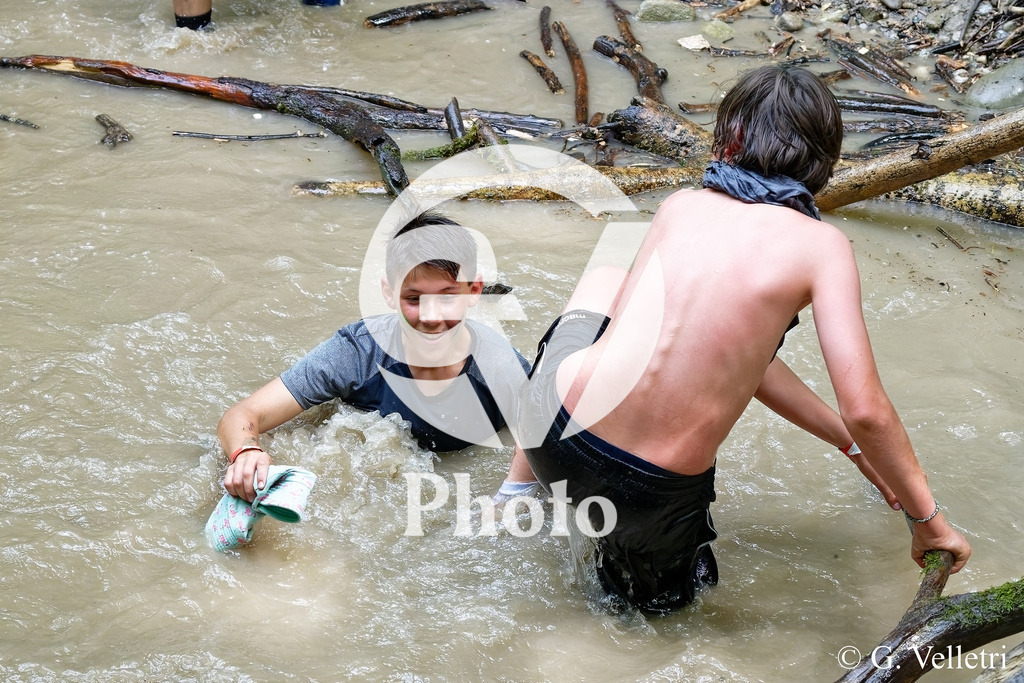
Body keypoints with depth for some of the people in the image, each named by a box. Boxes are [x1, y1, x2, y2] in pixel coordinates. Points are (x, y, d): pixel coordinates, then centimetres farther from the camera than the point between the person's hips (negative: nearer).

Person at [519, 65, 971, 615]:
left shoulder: (680, 205, 6)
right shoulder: (821, 245, -6)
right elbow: (865, 410, -12)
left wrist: (849, 442, 24)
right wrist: (927, 518, 5)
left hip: (555, 427, 1)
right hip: (652, 496, -1)